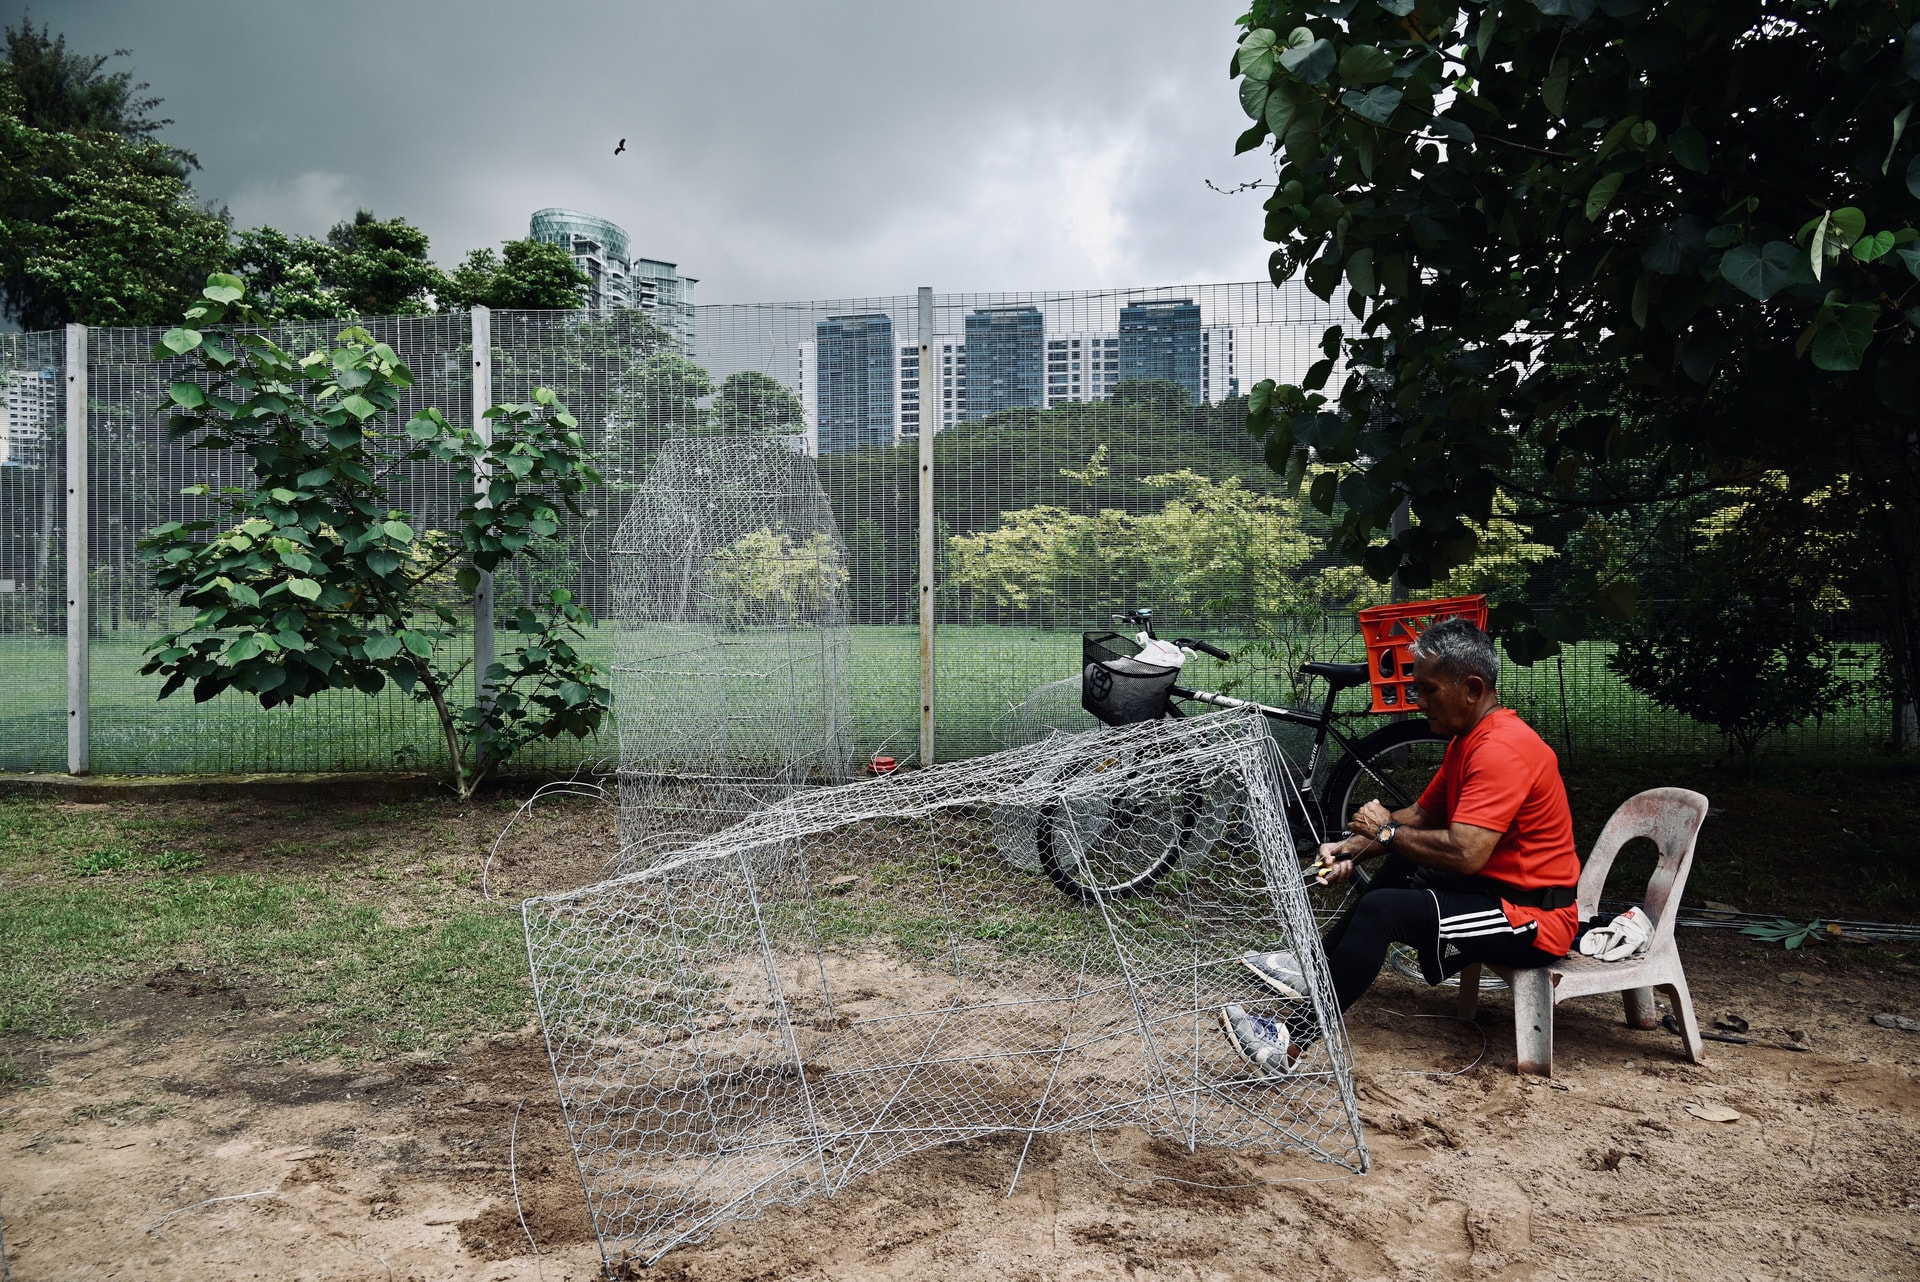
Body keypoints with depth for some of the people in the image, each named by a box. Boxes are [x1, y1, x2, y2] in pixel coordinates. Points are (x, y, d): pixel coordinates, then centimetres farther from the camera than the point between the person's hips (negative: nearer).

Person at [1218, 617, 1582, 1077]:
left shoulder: (1501, 749, -24)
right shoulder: (1471, 736, 10)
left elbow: (1465, 853, -32)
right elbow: (1421, 814, 14)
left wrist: (1387, 831, -16)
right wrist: (1355, 846, -2)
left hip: (1535, 917, -11)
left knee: (1382, 909, -23)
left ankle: (1290, 1043, -18)